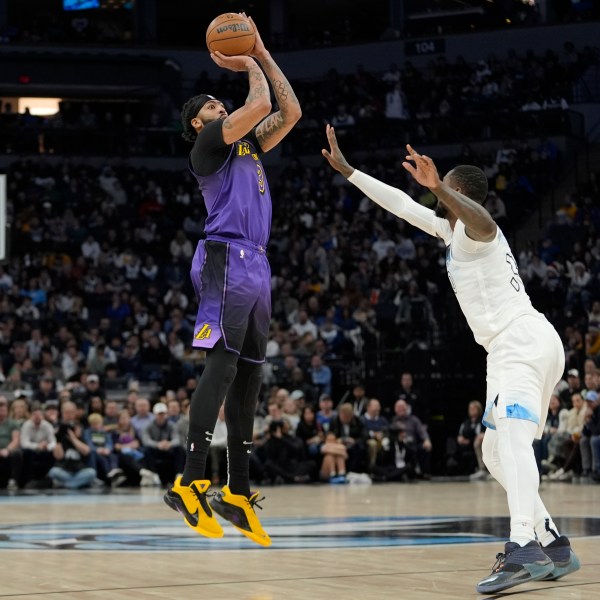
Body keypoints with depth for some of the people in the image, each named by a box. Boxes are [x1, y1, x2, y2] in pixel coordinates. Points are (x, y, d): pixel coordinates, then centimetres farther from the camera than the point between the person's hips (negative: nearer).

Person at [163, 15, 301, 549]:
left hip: (256, 265, 9)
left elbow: (290, 112, 21)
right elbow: (259, 105, -11)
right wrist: (250, 64, 7)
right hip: (227, 260, -9)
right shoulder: (208, 144, 1)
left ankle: (238, 494, 8)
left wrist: (262, 53, 20)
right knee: (223, 366, -18)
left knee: (250, 376, 6)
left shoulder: (248, 145, 25)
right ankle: (190, 483, -23)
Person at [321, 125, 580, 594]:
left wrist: (438, 186, -52)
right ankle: (555, 547, 14)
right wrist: (347, 170, 29)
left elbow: (482, 218, -34)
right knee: (496, 454, 15)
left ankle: (524, 549, -47)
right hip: (515, 349, 11)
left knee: (511, 439, -29)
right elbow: (401, 204, 28)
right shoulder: (451, 228, 21)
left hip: (523, 342, -11)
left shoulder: (473, 230, -7)